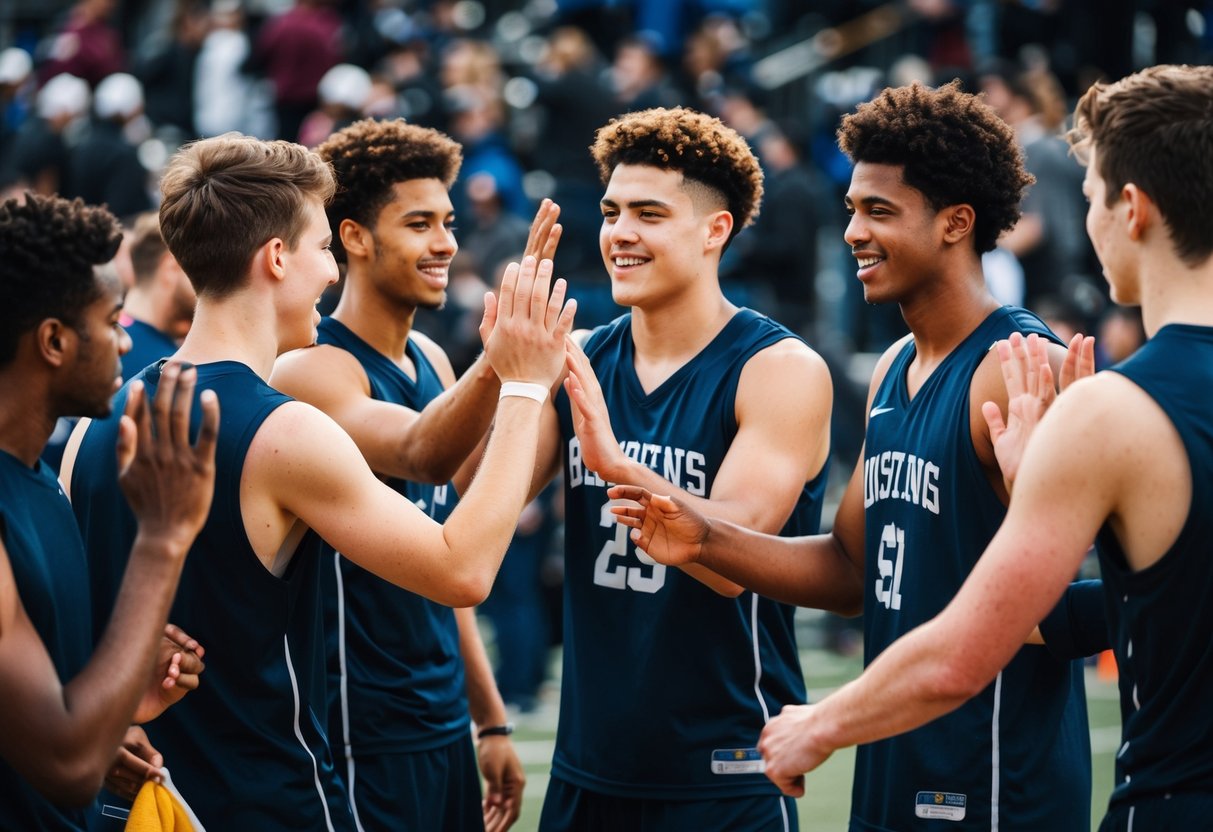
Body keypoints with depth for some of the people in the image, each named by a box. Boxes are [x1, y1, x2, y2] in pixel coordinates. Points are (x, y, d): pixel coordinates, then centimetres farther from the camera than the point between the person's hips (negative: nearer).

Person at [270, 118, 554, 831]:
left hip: (444, 728, 8)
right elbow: (419, 453, -34)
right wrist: (498, 360, -50)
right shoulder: (313, 370, -13)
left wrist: (490, 720, 19)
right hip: (362, 740, -8)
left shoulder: (431, 362, 11)